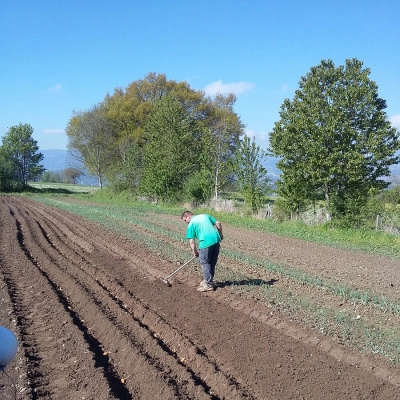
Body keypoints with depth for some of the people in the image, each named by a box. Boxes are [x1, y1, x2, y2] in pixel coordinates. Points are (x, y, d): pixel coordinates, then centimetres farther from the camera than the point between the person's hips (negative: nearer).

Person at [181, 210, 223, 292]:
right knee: (212, 263, 17)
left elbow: (191, 241, 0)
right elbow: (218, 223, 16)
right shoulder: (205, 215, 20)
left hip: (206, 242, -7)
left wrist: (195, 252, 12)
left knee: (205, 263, 5)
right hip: (216, 240, 7)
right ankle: (208, 280, 29)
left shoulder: (191, 224, 3)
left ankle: (208, 284, 6)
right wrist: (220, 235, 26)